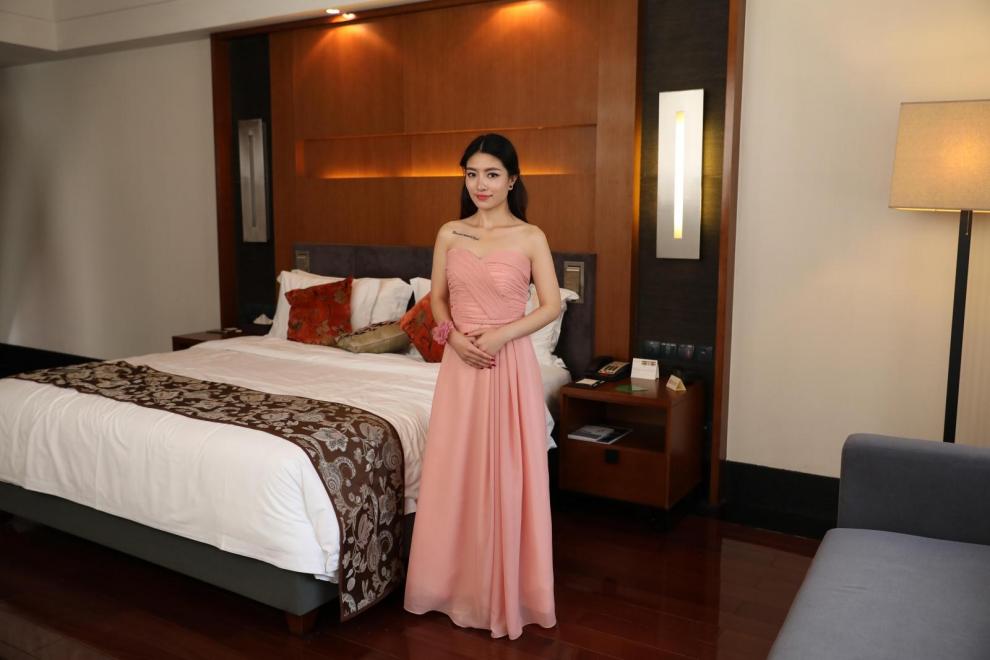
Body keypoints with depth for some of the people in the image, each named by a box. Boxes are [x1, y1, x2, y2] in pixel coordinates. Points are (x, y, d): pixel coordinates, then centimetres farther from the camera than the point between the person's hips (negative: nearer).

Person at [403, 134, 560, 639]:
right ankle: (459, 581, 28)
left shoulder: (530, 237, -4)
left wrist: (500, 335, -17)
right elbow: (437, 297, 10)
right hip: (460, 363, 3)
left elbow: (551, 306, -5)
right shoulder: (449, 233, 5)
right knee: (455, 473, 10)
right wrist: (453, 335, -9)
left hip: (511, 364, -3)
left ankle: (507, 587, 22)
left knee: (506, 475, 4)